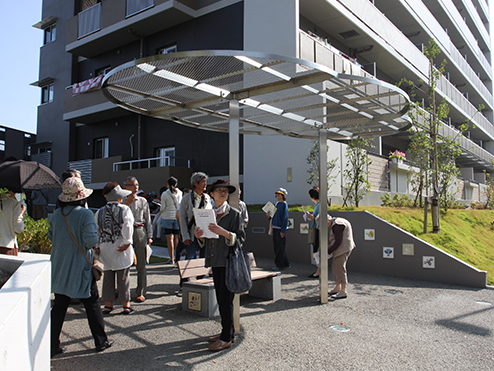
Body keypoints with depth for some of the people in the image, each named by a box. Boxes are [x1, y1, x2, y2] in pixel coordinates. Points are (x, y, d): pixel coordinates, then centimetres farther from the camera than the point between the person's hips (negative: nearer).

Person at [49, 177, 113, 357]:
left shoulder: (57, 214, 0)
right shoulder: (85, 214, -16)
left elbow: (51, 236, 12)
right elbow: (91, 240, -24)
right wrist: (94, 242, -3)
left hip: (59, 268, 5)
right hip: (80, 268, -5)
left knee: (59, 306, 14)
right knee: (92, 304, 9)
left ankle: (53, 345, 20)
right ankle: (101, 341, 20)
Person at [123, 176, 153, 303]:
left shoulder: (142, 201, 10)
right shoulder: (122, 201, 7)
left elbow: (148, 219, 11)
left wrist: (149, 236, 6)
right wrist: (127, 204, -11)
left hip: (140, 232, 1)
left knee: (141, 263, 1)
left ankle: (141, 292, 9)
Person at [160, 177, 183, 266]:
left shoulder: (164, 194, -8)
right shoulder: (180, 193, 0)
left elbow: (163, 208, -7)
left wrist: (160, 211, 14)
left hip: (167, 217, -3)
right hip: (177, 217, 3)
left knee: (170, 238, 1)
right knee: (176, 237, 11)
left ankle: (172, 259, 4)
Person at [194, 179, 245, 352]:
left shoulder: (234, 213, -6)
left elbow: (240, 238, -12)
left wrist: (223, 232, -25)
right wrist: (200, 236, -5)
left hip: (229, 260, -6)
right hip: (215, 260, 6)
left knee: (226, 299, -3)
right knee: (221, 298, 13)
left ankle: (227, 337, 6)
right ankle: (227, 331, 25)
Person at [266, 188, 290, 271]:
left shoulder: (284, 204, -8)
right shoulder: (277, 204, 16)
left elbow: (285, 218, -14)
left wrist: (283, 231, -18)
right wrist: (270, 216, 1)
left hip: (281, 229, -9)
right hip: (275, 228, 9)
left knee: (280, 248, -3)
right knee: (276, 247, 12)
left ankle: (280, 265, 5)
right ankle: (286, 264, 22)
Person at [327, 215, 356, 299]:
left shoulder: (336, 225, -17)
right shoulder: (338, 223, 16)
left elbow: (338, 241, -22)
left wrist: (328, 252, -15)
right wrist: (331, 245, 14)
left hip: (343, 248, -11)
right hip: (342, 248, 11)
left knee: (339, 268, -9)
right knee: (336, 267, 15)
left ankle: (343, 292, -7)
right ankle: (337, 288, 24)